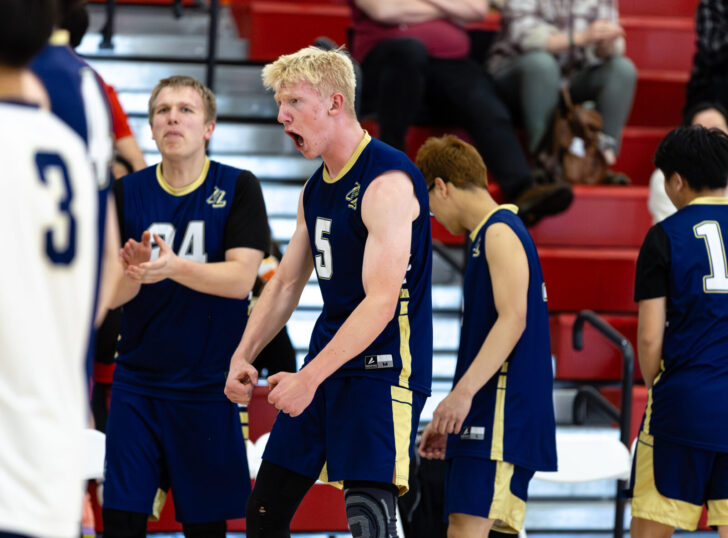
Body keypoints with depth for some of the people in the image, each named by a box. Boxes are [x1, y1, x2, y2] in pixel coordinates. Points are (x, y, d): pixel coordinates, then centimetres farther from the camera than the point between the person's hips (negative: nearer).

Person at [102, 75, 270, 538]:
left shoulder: (238, 187, -3)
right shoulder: (128, 193, 4)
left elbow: (241, 278, -13)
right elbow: (110, 295, 0)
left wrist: (172, 267, -29)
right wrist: (135, 272, -23)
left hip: (209, 384, -2)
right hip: (137, 382, 2)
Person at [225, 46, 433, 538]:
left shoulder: (386, 180, -16)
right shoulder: (316, 189, 14)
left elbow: (381, 302, -22)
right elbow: (285, 284, 21)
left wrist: (310, 378, -25)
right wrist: (243, 357, 7)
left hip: (383, 367, -9)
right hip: (327, 360, 9)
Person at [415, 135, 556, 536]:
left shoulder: (500, 232, -8)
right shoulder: (487, 235, 23)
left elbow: (513, 319, -20)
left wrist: (463, 391, -28)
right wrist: (448, 420, 26)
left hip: (502, 412, -10)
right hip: (483, 416, 10)